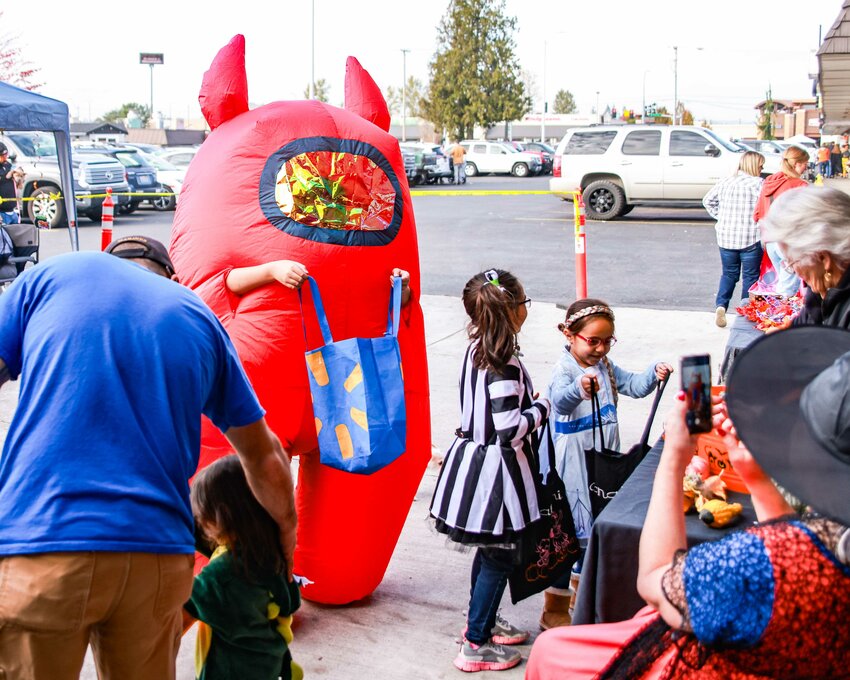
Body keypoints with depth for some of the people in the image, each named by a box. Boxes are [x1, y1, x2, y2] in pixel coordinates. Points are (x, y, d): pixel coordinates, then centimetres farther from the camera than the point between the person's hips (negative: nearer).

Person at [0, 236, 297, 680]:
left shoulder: (51, 276, 12)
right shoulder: (199, 316, 17)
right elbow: (263, 456, 23)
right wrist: (286, 532, 37)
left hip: (37, 544, -2)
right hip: (157, 556, 3)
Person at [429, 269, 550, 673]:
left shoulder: (477, 349, 5)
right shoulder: (504, 364, -24)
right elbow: (510, 430, -25)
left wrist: (530, 403, 15)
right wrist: (542, 407, -9)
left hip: (474, 457, 9)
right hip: (496, 471, -9)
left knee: (489, 550, 23)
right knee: (499, 557, 3)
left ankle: (483, 621, 39)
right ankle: (476, 645, 12)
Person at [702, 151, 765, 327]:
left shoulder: (724, 182, 5)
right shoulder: (758, 184, -11)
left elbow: (708, 201, 14)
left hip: (726, 238, 4)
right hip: (751, 239, -4)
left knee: (728, 274, 17)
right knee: (750, 276, 9)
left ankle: (720, 305, 0)